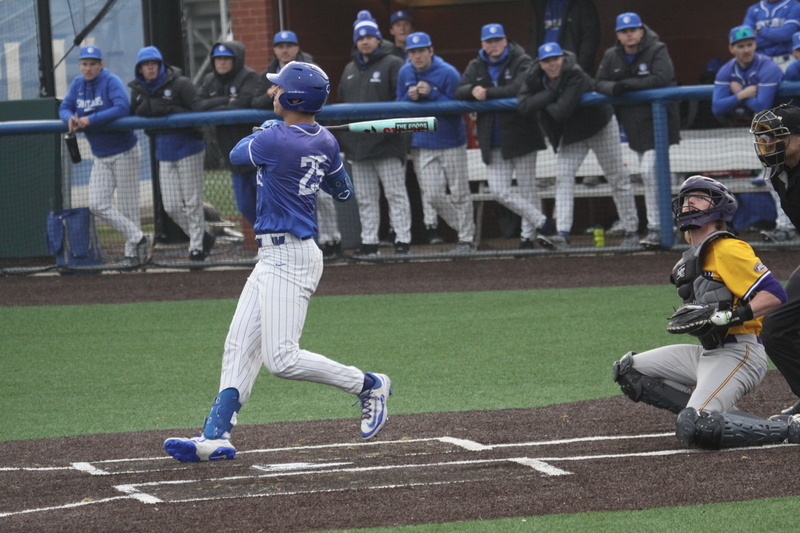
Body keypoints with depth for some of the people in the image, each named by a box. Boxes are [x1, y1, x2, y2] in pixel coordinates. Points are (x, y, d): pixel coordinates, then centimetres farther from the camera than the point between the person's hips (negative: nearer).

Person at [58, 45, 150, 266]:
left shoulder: (111, 82, -15)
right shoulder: (78, 84, 5)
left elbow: (122, 108, -28)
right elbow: (64, 107, 10)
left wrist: (91, 120, -29)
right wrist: (70, 117, -15)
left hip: (124, 152, -7)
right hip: (100, 157, 7)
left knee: (128, 206, -2)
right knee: (97, 205, -3)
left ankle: (132, 251, 7)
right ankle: (138, 239, 0)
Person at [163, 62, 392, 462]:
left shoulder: (275, 141, -21)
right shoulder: (324, 142, 5)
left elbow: (237, 154, 0)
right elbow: (343, 191, 20)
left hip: (288, 259, -10)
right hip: (273, 259, 10)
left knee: (282, 359, -11)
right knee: (239, 346, 9)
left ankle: (368, 385, 1)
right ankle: (216, 436, 7)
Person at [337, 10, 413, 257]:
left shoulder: (392, 64, -3)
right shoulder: (350, 70, 19)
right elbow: (341, 103, 22)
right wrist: (341, 137, 14)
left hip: (387, 144, -7)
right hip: (357, 143, 7)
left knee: (395, 194, -3)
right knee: (365, 198, 9)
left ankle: (403, 240, -1)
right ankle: (369, 242, 14)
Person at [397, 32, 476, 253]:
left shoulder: (448, 73, -12)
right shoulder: (404, 73, 3)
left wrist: (431, 94, -23)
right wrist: (411, 97, -12)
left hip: (450, 141, -4)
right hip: (421, 145, 4)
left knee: (459, 193, 1)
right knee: (433, 196, 0)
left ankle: (466, 239, 11)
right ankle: (464, 228, 19)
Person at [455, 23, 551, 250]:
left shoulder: (521, 62, -3)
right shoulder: (476, 67, 12)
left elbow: (519, 89, -20)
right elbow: (459, 92, 1)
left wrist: (488, 93, -16)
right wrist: (473, 90, -21)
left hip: (521, 135, -4)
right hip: (495, 142, 5)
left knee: (527, 190, 2)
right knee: (499, 191, -2)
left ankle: (529, 235, 10)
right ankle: (540, 223, 5)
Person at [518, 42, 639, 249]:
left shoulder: (575, 75, -31)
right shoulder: (535, 79, -10)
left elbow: (562, 112, -38)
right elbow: (523, 107, -22)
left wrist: (545, 103, -19)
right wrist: (550, 95, -29)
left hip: (601, 127, -5)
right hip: (571, 133, 5)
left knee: (617, 178, 3)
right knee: (563, 176, -11)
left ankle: (631, 230, 12)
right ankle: (562, 232, -19)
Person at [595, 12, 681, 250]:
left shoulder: (656, 51, -11)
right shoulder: (611, 57, 6)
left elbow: (663, 77, -24)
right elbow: (600, 82, 5)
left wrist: (629, 84, -24)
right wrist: (613, 88, -19)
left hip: (657, 119, -7)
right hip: (632, 122, 7)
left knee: (649, 172, -17)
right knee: (649, 174, 14)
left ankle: (655, 228, -14)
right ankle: (663, 223, 26)